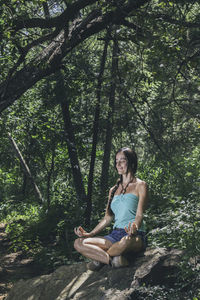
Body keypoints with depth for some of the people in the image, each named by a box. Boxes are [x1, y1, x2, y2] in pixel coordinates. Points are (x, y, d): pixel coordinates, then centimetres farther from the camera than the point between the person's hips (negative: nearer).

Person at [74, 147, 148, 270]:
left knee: (126, 241, -42)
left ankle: (99, 258, -14)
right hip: (116, 234, 5)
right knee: (79, 243, -13)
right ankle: (114, 260, -27)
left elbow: (139, 214, -8)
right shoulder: (113, 190, 21)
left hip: (136, 236, -5)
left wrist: (134, 228, -30)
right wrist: (89, 234, 8)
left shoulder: (140, 185, 3)